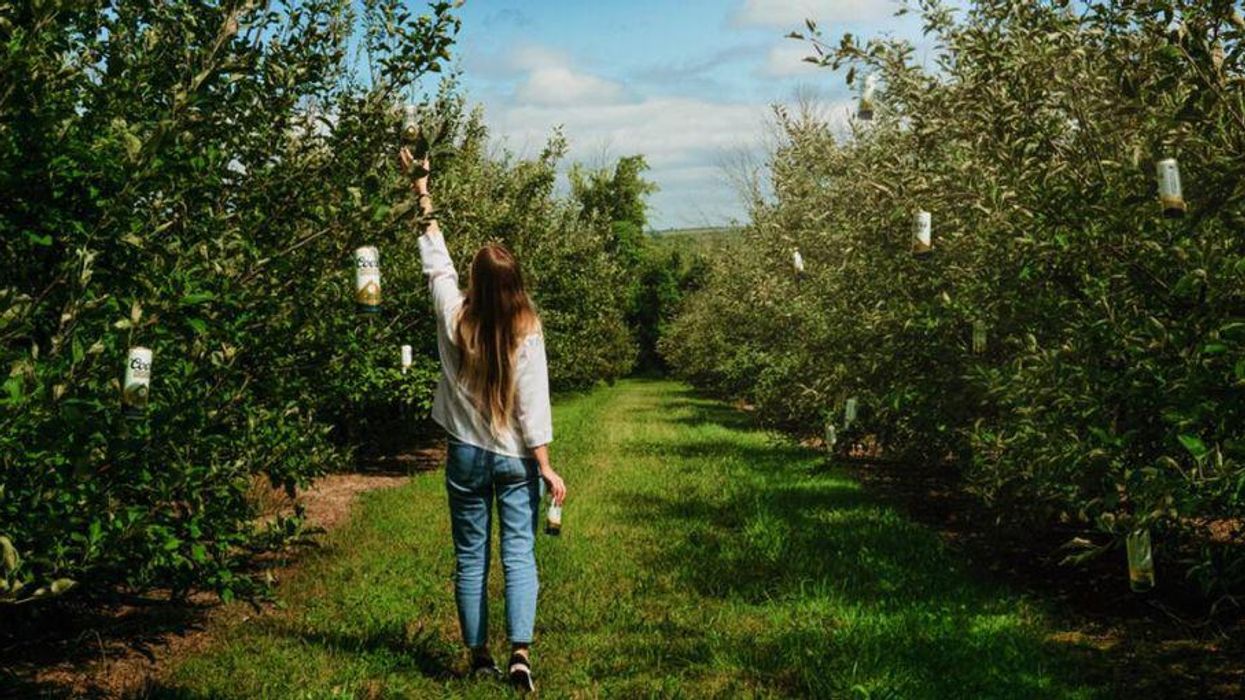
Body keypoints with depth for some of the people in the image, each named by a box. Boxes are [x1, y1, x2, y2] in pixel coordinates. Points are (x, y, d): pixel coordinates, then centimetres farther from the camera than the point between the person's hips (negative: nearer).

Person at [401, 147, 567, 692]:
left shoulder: (455, 321, -7)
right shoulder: (527, 331, -11)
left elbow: (436, 263, 7)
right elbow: (533, 405, -11)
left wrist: (422, 193, 16)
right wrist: (545, 466, -5)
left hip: (466, 454, 1)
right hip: (516, 458, -1)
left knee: (470, 558, 10)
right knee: (519, 554, 2)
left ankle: (480, 656, 16)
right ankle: (520, 652, -7)